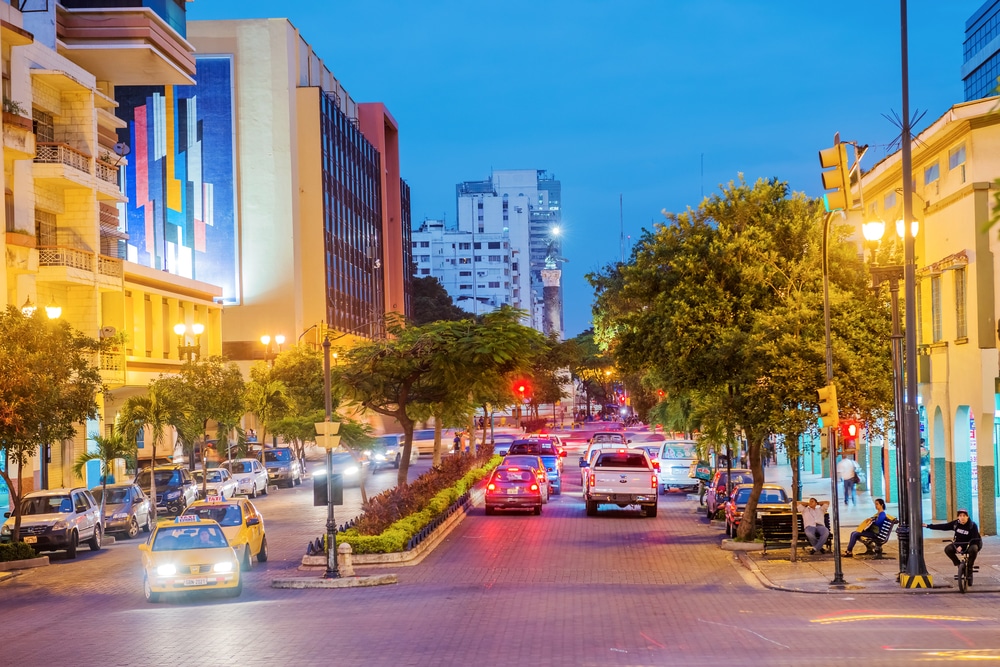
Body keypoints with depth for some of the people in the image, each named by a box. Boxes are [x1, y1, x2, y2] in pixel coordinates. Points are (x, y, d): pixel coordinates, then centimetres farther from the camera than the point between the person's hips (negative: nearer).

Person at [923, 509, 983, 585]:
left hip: (971, 544, -4)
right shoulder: (956, 523, -9)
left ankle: (969, 568, -17)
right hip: (959, 544, 4)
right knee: (948, 549, -22)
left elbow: (974, 539, -22)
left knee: (973, 549, -40)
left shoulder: (972, 525, -20)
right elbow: (943, 526, -4)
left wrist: (962, 547, -31)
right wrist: (928, 526, -6)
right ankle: (959, 565, -3)